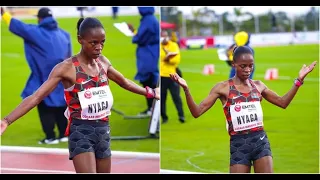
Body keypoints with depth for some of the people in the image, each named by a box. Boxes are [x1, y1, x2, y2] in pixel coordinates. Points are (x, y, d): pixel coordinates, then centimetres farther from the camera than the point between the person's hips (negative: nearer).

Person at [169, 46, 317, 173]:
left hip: (260, 140, 3)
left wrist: (299, 80, 15)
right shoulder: (223, 88, -1)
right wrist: (186, 89, -19)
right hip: (238, 144, -3)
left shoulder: (258, 85, 11)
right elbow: (197, 112, -5)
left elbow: (283, 102, 23)